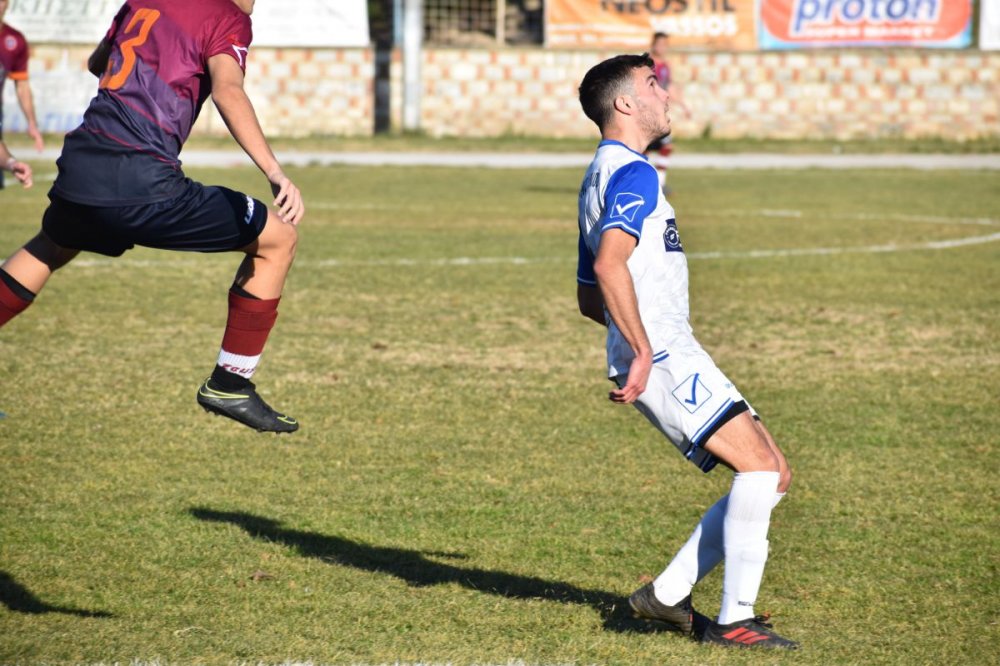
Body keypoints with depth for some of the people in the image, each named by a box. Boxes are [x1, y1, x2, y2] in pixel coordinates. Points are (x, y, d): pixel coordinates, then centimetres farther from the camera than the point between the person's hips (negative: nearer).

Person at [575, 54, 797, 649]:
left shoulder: (602, 176, 24)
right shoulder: (633, 172, -10)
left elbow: (589, 298, 29)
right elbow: (611, 266, -26)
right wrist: (643, 350, -26)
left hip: (660, 354, 10)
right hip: (665, 357, -10)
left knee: (772, 477, 8)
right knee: (760, 468, -15)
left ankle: (668, 594, 8)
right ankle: (734, 619, -12)